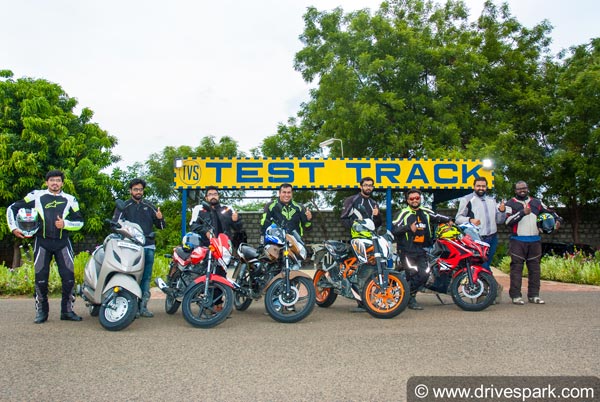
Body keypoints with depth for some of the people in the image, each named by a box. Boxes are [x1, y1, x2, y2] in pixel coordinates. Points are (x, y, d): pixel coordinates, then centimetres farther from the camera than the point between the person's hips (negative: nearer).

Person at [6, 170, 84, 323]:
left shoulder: (70, 199, 9)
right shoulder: (36, 196, 5)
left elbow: (80, 222, 8)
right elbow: (12, 208, 9)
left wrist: (65, 224, -9)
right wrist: (13, 227, -2)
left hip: (62, 242, 1)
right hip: (42, 241, -1)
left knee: (69, 276, -4)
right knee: (41, 277, 0)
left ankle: (67, 310, 7)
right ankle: (41, 311, 12)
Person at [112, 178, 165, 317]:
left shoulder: (149, 207, 16)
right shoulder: (124, 207, 7)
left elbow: (160, 226, 18)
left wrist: (160, 219, -4)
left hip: (148, 247, 4)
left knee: (146, 277, 5)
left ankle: (143, 306, 10)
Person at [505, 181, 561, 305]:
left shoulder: (536, 202, 17)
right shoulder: (510, 204, 2)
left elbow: (549, 212, 24)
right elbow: (508, 221, -12)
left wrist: (557, 219, 4)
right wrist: (523, 212, -20)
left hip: (535, 241, 5)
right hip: (517, 241, -5)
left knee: (535, 268, 7)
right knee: (517, 268, -5)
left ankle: (534, 295, 13)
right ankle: (516, 296, -3)